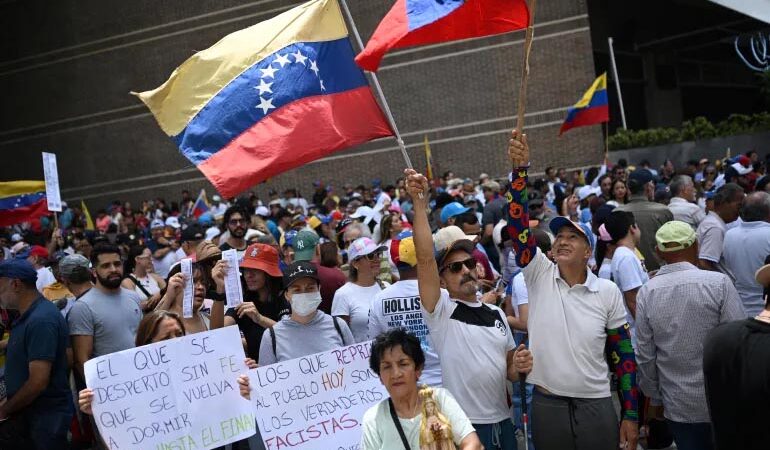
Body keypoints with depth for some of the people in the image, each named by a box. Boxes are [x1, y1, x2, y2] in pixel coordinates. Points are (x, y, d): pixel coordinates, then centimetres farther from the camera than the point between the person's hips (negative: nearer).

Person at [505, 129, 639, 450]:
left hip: (597, 406, 0)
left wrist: (630, 414, 2)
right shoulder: (539, 275, -1)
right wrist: (520, 168, -23)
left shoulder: (608, 292, 0)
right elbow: (518, 224, -13)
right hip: (546, 405, 0)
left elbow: (623, 354, 4)